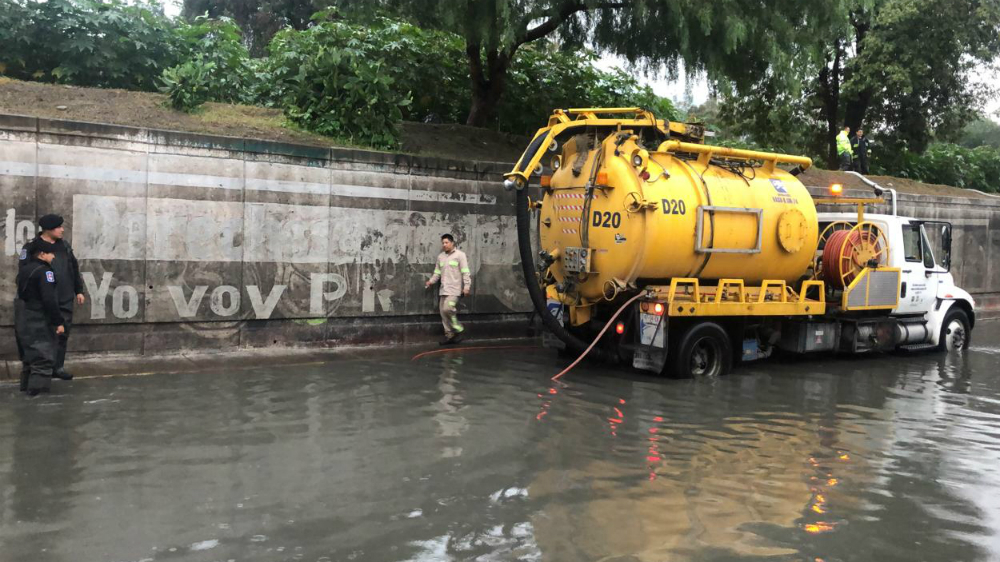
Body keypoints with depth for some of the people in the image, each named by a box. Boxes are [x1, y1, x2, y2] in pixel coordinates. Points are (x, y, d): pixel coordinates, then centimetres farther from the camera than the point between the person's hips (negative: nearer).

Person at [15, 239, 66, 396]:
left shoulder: (24, 269, 12)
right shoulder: (44, 271, -16)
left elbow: (24, 294, 19)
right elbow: (50, 300, -23)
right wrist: (58, 322, -19)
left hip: (23, 321, 9)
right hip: (40, 323, -9)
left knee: (29, 354, 20)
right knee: (44, 357, -5)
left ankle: (26, 385, 28)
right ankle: (37, 388, -7)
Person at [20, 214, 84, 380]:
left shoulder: (64, 245, 11)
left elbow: (74, 268, 17)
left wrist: (79, 290, 14)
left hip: (65, 300, 5)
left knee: (63, 333, 6)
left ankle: (58, 366, 15)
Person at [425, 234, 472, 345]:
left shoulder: (460, 255, -4)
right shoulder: (440, 256, 14)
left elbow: (465, 272, -9)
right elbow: (437, 272, 19)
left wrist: (466, 286, -15)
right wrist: (431, 281, 4)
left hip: (454, 289, -7)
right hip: (443, 289, 7)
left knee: (447, 309, -20)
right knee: (443, 312, 5)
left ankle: (458, 330, -1)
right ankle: (449, 335, 14)